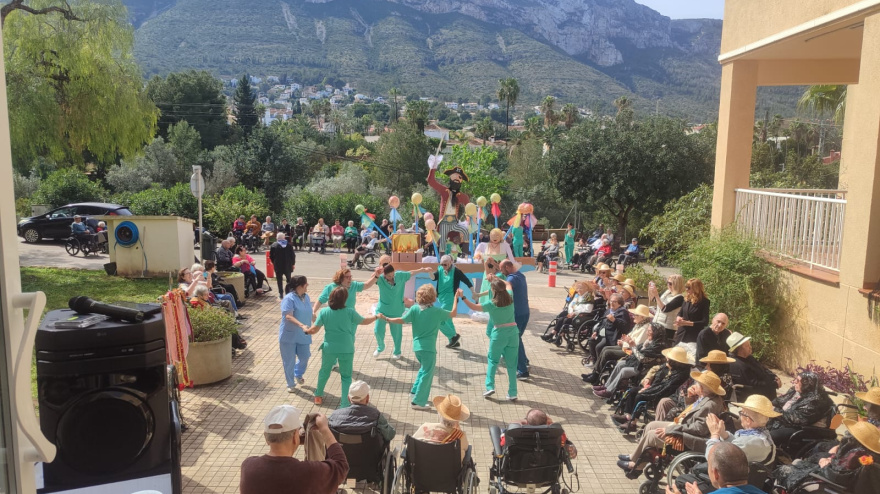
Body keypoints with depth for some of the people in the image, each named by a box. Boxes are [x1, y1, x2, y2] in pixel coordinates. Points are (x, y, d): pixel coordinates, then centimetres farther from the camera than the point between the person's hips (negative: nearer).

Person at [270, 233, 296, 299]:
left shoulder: (273, 245, -5)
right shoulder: (289, 245, -2)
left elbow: (271, 256, -2)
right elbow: (293, 255, 0)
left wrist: (274, 263, 13)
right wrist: (293, 264, 9)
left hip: (278, 266, -2)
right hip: (288, 266, 2)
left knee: (279, 280, 6)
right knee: (289, 279, 15)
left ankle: (281, 294, 4)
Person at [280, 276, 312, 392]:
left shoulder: (306, 297, 5)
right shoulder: (289, 299, -17)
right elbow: (288, 316, -27)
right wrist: (302, 325, -38)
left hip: (303, 336, 6)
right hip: (289, 336, -6)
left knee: (305, 357, 8)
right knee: (289, 361, 5)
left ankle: (298, 375, 39)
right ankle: (291, 384, 23)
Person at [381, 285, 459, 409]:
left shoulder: (414, 309, -6)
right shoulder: (437, 311, -8)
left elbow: (401, 320, -11)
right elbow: (453, 314, 5)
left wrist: (386, 318, -1)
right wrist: (456, 298, 14)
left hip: (417, 346, 5)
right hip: (429, 348, -5)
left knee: (424, 369, 29)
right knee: (427, 374, 5)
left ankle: (415, 391, 31)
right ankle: (418, 402, 7)